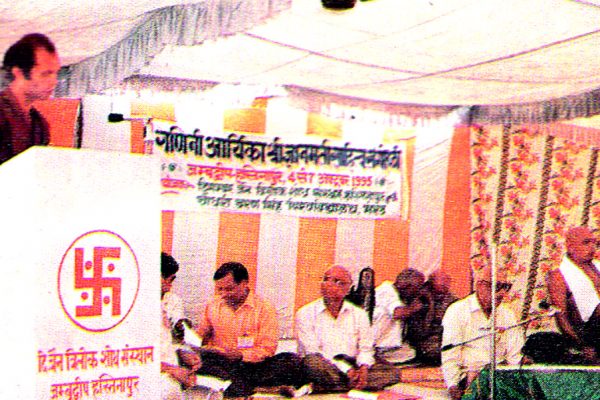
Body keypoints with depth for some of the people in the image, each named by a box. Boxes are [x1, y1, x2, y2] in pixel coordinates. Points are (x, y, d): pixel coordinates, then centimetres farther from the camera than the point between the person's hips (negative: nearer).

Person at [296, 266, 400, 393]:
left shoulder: (359, 314, 12)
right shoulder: (306, 313, 1)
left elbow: (366, 349, 7)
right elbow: (312, 351, -10)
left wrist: (363, 369, -17)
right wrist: (347, 371, -20)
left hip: (352, 367, 5)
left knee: (392, 373, -18)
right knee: (313, 361, -37)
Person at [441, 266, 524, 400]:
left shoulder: (507, 313, 15)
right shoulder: (457, 311, 0)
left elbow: (515, 355, 9)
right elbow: (449, 355, -5)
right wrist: (453, 386, -17)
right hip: (470, 373, -5)